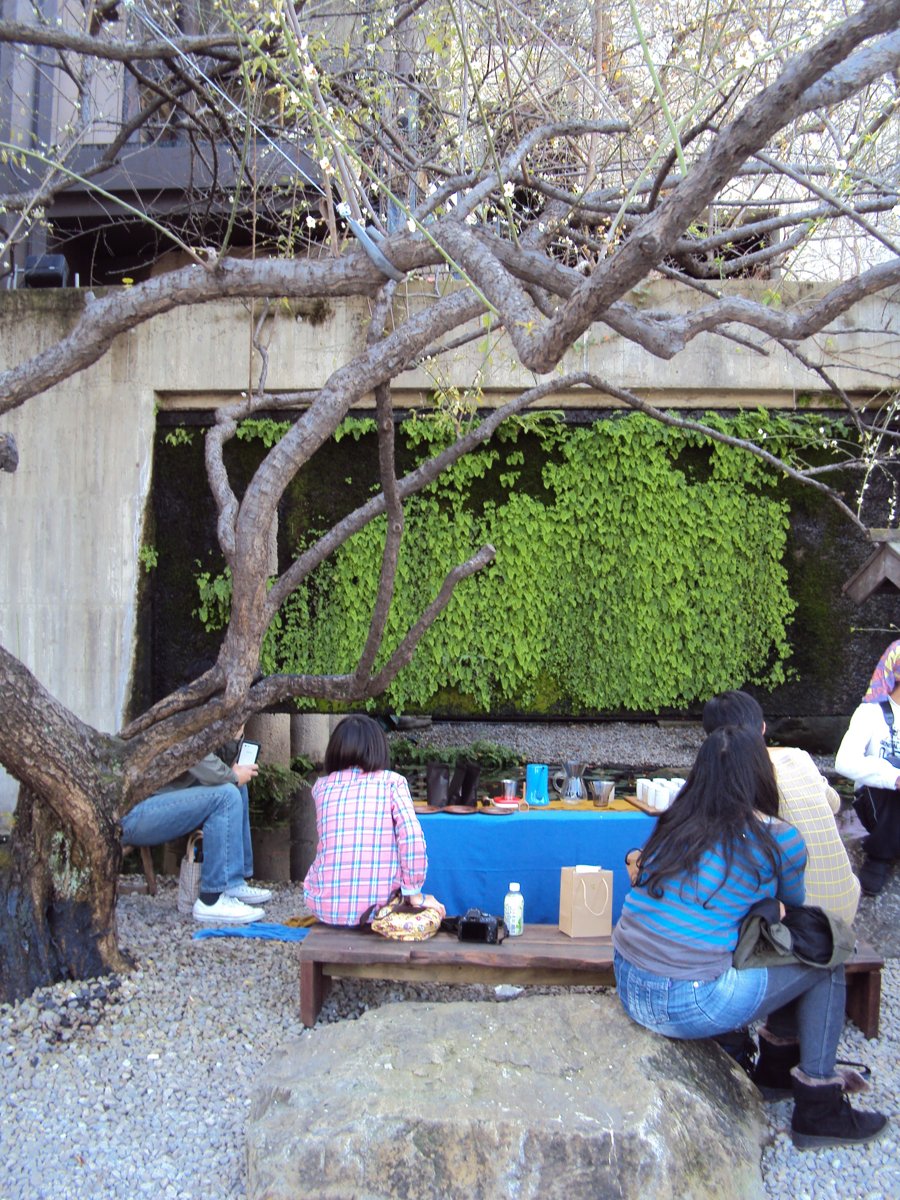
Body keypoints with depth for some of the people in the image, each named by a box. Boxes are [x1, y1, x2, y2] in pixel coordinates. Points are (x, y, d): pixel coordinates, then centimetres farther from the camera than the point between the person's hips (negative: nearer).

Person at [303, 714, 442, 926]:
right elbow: (412, 835, -13)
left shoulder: (321, 786, 4)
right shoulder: (392, 782, -3)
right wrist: (415, 894, -6)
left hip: (327, 908, 2)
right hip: (380, 906, -1)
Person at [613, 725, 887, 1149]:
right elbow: (793, 904, 14)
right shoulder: (779, 839, -7)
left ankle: (780, 1059, 40)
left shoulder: (673, 823, 5)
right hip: (687, 1007, -6)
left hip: (628, 988, 6)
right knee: (824, 964, 14)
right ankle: (819, 1110, 23)